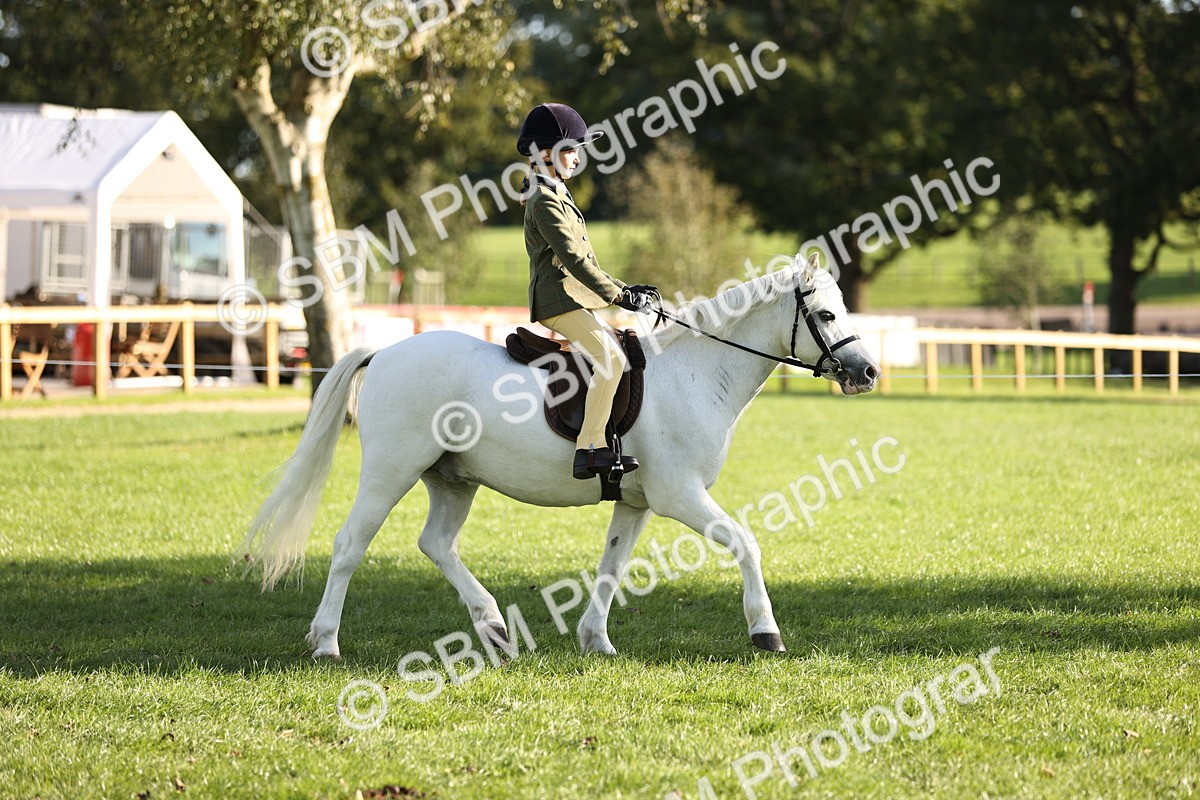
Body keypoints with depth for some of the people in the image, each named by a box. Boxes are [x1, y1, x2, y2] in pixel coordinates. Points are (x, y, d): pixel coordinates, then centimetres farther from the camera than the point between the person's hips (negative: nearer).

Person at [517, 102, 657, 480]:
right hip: (559, 300, -11)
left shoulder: (557, 195, 22)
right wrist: (616, 295, -21)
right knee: (610, 356, -26)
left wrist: (623, 289, 16)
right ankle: (589, 448, -31)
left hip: (576, 298, 11)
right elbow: (572, 257, -20)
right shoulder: (545, 201, -12)